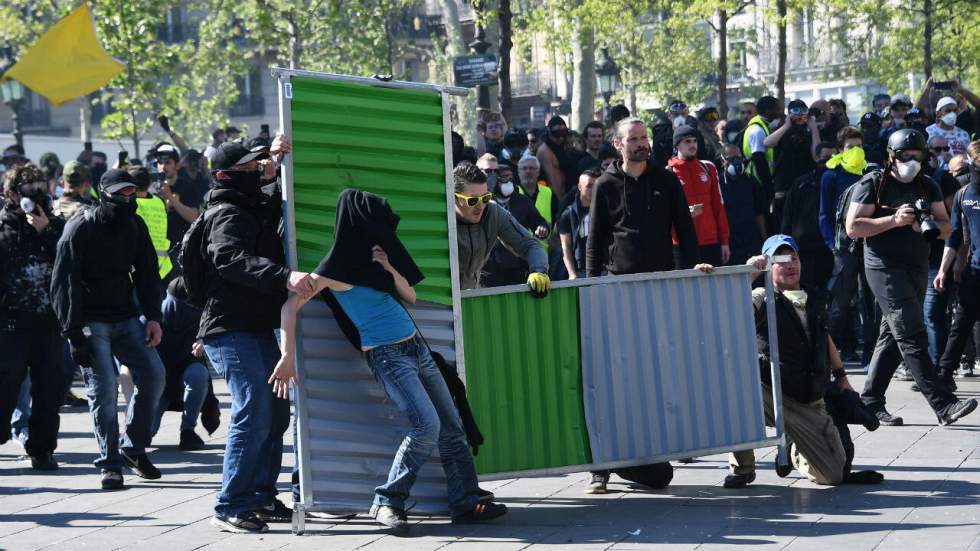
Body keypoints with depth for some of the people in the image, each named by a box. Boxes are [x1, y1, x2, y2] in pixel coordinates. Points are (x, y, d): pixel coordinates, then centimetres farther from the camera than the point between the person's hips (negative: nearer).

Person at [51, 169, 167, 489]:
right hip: (91, 321, -5)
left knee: (153, 375, -5)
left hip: (126, 318, 5)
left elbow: (147, 272, 14)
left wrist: (153, 318, 4)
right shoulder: (81, 228, -12)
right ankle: (110, 464, -2)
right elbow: (64, 282, -13)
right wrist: (73, 331, -19)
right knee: (103, 387, -11)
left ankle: (133, 447, 12)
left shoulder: (135, 226, 6)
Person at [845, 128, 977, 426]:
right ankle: (943, 405, -20)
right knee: (913, 337, -13)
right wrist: (894, 220, -19)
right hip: (885, 268, -7)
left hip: (917, 268, 7)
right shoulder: (873, 183, -4)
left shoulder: (927, 186, 13)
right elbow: (853, 227, -10)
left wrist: (928, 225, -12)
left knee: (892, 338, 10)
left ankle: (870, 403, 17)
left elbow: (946, 227, 11)